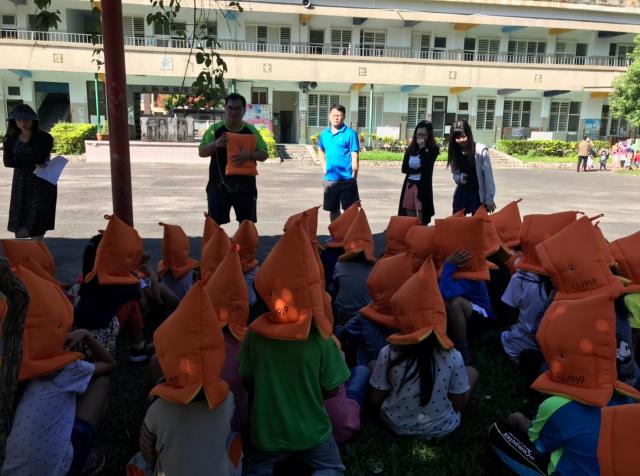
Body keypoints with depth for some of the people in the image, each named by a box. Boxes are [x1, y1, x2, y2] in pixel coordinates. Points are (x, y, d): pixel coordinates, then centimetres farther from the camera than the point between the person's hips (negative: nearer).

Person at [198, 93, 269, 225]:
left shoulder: (251, 130, 3)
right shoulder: (215, 129, -1)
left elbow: (263, 155, 2)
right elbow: (202, 152, -1)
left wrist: (249, 154, -20)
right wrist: (215, 144, -21)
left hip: (245, 185, 1)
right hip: (219, 185, -1)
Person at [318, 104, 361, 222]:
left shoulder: (350, 133, -8)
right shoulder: (324, 134, 8)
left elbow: (355, 156, -9)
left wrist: (353, 176, -12)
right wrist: (324, 168, 12)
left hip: (347, 179, -5)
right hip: (330, 179, 5)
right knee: (333, 209, 15)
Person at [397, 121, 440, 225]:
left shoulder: (433, 149, -4)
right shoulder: (410, 149, 8)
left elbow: (425, 167, -18)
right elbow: (404, 168, 3)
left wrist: (422, 148, -13)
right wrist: (418, 170, -9)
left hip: (423, 186, -5)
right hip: (409, 184, 5)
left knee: (421, 220, -3)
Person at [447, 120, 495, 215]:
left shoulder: (481, 150, -13)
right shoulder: (454, 152, 0)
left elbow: (488, 176, -11)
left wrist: (489, 198, -11)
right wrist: (459, 178, -12)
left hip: (478, 194, -4)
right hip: (461, 193, 4)